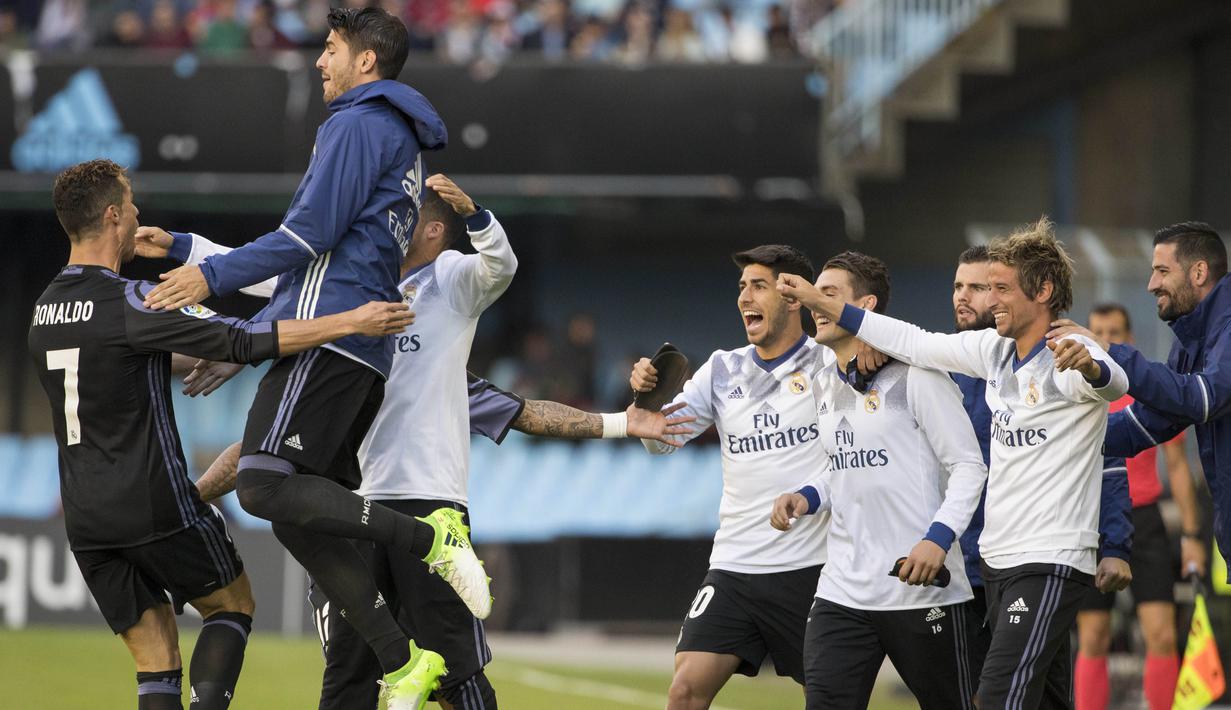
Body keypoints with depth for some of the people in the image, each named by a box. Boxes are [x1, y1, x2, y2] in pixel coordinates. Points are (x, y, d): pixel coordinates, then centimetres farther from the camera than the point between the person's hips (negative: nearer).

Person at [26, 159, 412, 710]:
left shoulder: (45, 310, 10)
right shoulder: (131, 303, -15)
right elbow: (243, 340, -18)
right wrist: (351, 322, -14)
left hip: (85, 519, 6)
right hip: (155, 505, -6)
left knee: (156, 665, 8)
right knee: (232, 605, 14)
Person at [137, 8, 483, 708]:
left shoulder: (357, 125, -5)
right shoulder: (404, 141, 26)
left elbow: (313, 232, -13)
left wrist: (214, 275, -7)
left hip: (327, 334, -10)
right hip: (369, 354, 10)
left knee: (265, 488, -19)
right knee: (298, 517, 4)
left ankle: (431, 536, -22)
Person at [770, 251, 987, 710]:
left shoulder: (913, 376, -8)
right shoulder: (824, 386, 14)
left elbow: (969, 466, -8)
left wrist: (939, 537, -22)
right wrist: (808, 497, 5)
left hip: (921, 587, -6)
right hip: (842, 593, 6)